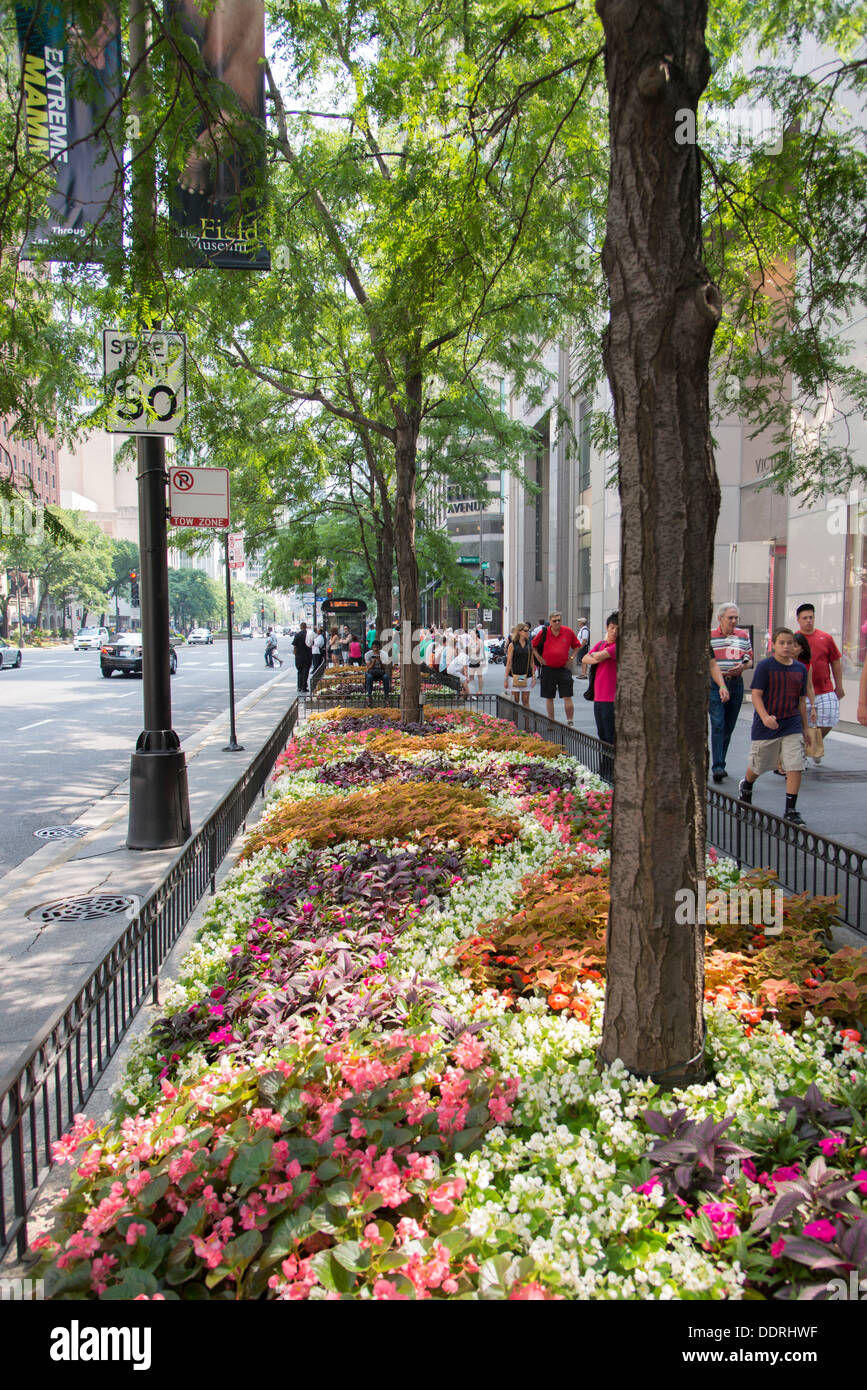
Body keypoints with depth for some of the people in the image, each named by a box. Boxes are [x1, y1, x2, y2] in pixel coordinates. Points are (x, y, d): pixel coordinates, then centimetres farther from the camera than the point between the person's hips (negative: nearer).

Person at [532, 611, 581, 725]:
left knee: (567, 697, -4)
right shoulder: (543, 632, -2)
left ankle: (570, 723, 2)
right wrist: (539, 658, 1)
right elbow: (533, 646, 12)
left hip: (564, 669, 0)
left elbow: (576, 645, 14)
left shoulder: (568, 632, 0)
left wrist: (571, 658, 3)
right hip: (548, 669, 1)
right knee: (549, 697, 7)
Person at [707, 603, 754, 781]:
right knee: (717, 725, -14)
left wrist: (743, 666, -4)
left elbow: (750, 658, 18)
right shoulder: (709, 636, 0)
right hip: (714, 684, -4)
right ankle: (717, 767, -17)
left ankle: (720, 764, 20)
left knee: (729, 727, 8)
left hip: (736, 684, 4)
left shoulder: (743, 635, 12)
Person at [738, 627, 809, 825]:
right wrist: (765, 717, -27)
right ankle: (746, 787, 45)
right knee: (757, 766, 12)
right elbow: (756, 695, -12)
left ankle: (791, 810, 0)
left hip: (792, 725, 3)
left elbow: (801, 701, 14)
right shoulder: (765, 666, -8)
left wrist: (804, 727, 15)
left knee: (795, 767, -8)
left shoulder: (800, 669, 6)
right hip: (766, 725, -3)